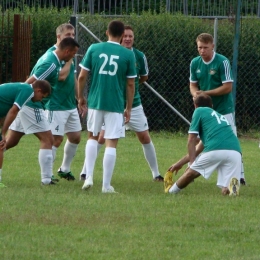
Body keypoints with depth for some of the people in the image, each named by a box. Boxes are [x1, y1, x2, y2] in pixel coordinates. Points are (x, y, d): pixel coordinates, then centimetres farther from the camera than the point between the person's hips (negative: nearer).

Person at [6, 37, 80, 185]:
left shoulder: (50, 56, 11)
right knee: (47, 140, -5)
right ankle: (46, 179, -5)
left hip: (25, 105, 10)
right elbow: (30, 83, -22)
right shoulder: (51, 64, -20)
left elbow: (61, 77, 24)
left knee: (10, 142, 12)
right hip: (32, 106, -10)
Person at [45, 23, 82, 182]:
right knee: (56, 139, -9)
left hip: (71, 105, 9)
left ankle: (65, 169, 27)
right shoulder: (52, 54, -14)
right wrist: (69, 59, -17)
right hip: (56, 106, -9)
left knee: (75, 137, 12)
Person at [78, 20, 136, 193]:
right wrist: (128, 109, 9)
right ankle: (106, 185, 1)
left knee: (93, 137, 20)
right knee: (111, 143, 2)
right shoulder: (128, 55, -2)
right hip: (116, 105, -2)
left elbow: (82, 76, 1)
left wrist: (81, 97, 15)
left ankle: (89, 177, 8)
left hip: (95, 102, 2)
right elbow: (130, 84, 1)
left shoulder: (94, 49, 0)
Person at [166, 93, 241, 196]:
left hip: (215, 150, -5)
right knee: (226, 191, 6)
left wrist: (192, 163, 18)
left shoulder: (199, 111, 19)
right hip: (236, 152, 5)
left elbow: (191, 141, 11)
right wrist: (180, 163, 48)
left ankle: (171, 190, 36)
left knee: (192, 172, 21)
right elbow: (199, 148, 43)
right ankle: (232, 186, -24)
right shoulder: (220, 116, 37)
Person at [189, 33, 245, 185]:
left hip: (224, 110, -5)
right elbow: (193, 85, 10)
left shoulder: (223, 62, -15)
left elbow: (228, 87, -17)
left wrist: (205, 93, -18)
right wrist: (195, 93, -14)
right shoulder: (195, 63, 3)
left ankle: (240, 176, -6)